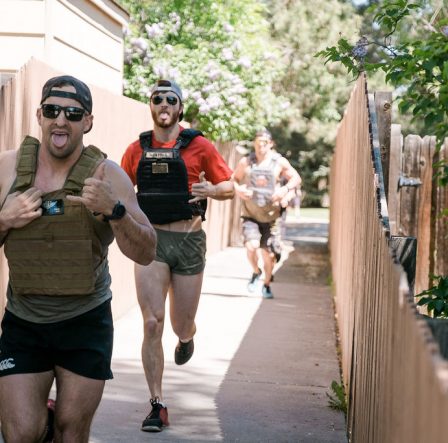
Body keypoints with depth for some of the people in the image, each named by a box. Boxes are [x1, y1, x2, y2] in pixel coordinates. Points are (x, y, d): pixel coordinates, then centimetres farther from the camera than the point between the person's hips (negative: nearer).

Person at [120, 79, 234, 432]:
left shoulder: (198, 145, -1)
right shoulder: (137, 150, 7)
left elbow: (229, 187, 4)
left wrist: (211, 190, -17)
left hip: (189, 241, -1)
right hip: (151, 242, 1)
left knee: (181, 325, 9)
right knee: (152, 324, -10)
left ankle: (186, 337, 50)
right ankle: (157, 406, -2)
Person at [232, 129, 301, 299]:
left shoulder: (280, 162, -2)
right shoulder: (245, 162, 0)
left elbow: (296, 179, 7)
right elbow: (233, 179, 10)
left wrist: (285, 190, -12)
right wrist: (239, 190, -11)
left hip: (270, 216, 0)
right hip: (250, 214, 0)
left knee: (268, 254, 4)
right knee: (251, 245, -21)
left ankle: (267, 284, 28)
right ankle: (255, 272, 10)